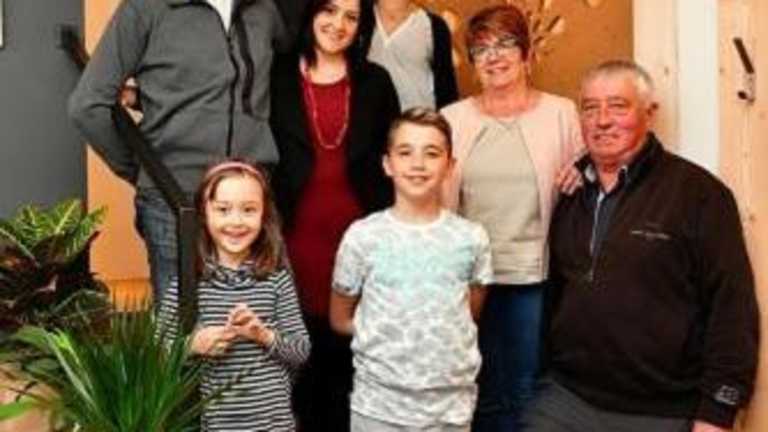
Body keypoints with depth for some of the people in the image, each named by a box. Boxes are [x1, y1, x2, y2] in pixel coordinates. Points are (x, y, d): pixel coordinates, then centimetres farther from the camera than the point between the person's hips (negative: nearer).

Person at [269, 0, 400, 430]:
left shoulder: (375, 81, 8)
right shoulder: (278, 75, 3)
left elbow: (391, 158, 8)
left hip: (358, 232, 1)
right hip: (297, 232, -1)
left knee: (347, 346, 7)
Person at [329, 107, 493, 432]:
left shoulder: (471, 238, -2)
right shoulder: (362, 237, -7)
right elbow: (340, 319, 4)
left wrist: (441, 336, 1)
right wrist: (389, 334, -2)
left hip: (452, 404, 1)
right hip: (378, 404, -1)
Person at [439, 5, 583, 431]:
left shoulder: (561, 112, 2)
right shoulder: (452, 118, 5)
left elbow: (581, 186, 8)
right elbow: (437, 198, 11)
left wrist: (579, 178, -12)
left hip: (536, 275, -1)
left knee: (529, 394, 8)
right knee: (479, 394, 12)